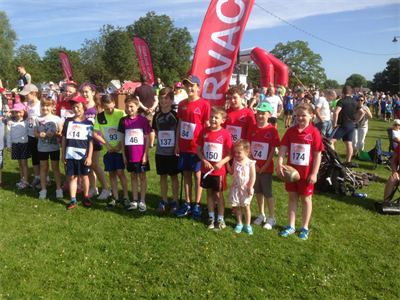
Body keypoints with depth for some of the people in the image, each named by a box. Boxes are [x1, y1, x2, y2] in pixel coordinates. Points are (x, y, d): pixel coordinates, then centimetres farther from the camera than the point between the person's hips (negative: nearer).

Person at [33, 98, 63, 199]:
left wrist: (55, 134, -23)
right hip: (42, 148, 2)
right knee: (43, 168, 11)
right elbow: (35, 132, 4)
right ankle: (43, 189, 21)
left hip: (54, 147, -2)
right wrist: (39, 135, -17)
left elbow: (61, 133, -3)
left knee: (55, 167, 8)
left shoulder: (57, 119, -5)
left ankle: (59, 189, 16)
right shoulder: (38, 119, 1)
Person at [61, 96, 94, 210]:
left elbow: (91, 141, -2)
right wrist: (63, 154, 7)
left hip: (83, 155, -2)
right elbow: (64, 138, 9)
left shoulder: (88, 123, -2)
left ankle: (86, 197, 25)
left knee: (84, 176, 8)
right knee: (72, 177, 7)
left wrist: (89, 157, -6)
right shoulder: (68, 121, 6)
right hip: (70, 155, 2)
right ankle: (73, 200, 15)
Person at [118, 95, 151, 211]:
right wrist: (123, 154, 3)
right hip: (129, 155, 3)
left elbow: (147, 138, -4)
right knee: (133, 176, 11)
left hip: (141, 154, -3)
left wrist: (145, 154, -8)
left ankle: (142, 201, 14)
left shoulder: (143, 120, -7)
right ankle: (135, 201, 20)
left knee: (142, 176, 6)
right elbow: (122, 139, 6)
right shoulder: (123, 121, 2)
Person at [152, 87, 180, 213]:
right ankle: (164, 201, 22)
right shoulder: (157, 116, 5)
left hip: (172, 152, -4)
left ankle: (175, 202, 16)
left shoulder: (175, 115, -7)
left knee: (173, 176, 6)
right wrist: (161, 140, 3)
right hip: (160, 151, 4)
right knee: (163, 176, 11)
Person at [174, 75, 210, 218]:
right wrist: (177, 144, 7)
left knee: (197, 175, 5)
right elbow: (179, 124, 10)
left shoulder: (204, 104, -8)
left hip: (197, 146, -4)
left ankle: (197, 205, 14)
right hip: (183, 146, 5)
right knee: (186, 174, 11)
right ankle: (187, 203, 22)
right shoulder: (182, 104, 6)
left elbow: (207, 126, -7)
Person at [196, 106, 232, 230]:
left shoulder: (225, 134, -10)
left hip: (219, 170, -3)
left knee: (218, 194, 7)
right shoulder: (204, 131, -1)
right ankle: (211, 217, 29)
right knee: (209, 193, 14)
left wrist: (221, 163, -21)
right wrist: (204, 161, -12)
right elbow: (198, 150, 3)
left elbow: (230, 154, -7)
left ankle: (220, 219, 21)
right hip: (206, 169, 3)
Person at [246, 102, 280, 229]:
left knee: (267, 192, 1)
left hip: (266, 167, -4)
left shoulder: (272, 130, -10)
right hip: (254, 165, 4)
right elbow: (248, 147, 1)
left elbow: (273, 150, -10)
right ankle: (261, 214, 29)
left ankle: (271, 218, 13)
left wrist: (266, 165, -13)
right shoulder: (252, 129, 1)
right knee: (258, 191, 14)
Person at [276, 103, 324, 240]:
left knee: (306, 198, 11)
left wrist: (314, 173, -12)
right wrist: (279, 164, -21)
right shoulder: (290, 131, -2)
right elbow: (283, 148, -6)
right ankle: (291, 226, 26)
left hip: (306, 173, -3)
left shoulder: (314, 133, -11)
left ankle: (305, 228, 26)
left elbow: (317, 155, -10)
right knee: (292, 197, 14)